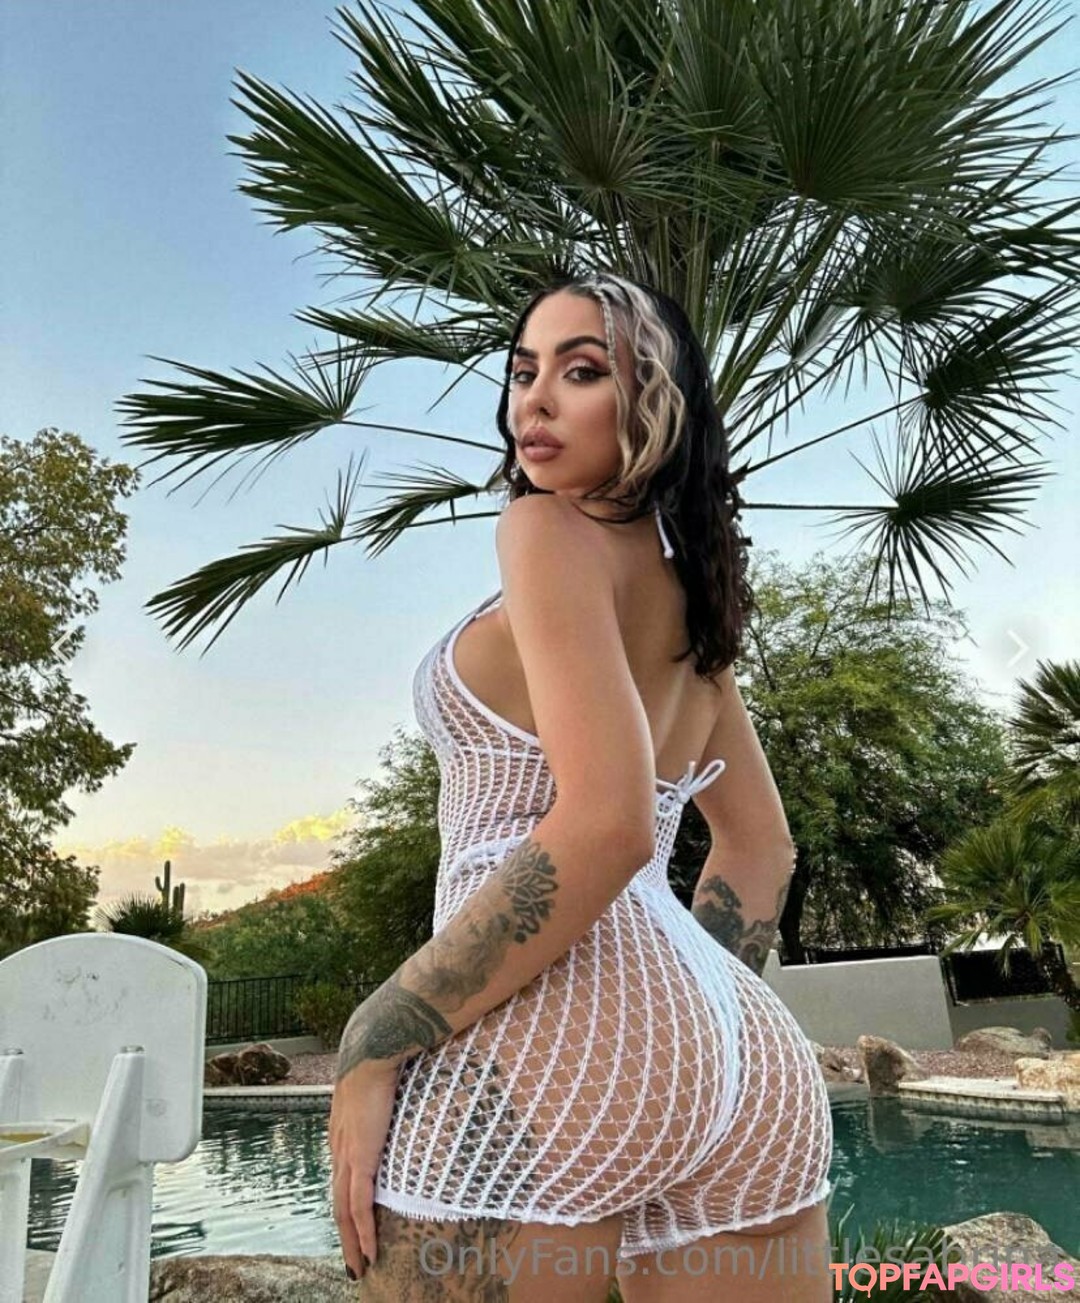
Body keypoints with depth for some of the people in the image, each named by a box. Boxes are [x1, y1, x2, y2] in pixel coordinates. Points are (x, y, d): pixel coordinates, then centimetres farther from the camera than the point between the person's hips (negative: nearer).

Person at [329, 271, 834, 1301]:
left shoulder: (549, 528, -6)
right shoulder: (689, 582, 19)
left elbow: (606, 825, -19)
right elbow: (760, 849, 23)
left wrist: (374, 1043, -13)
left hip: (547, 1035, -8)